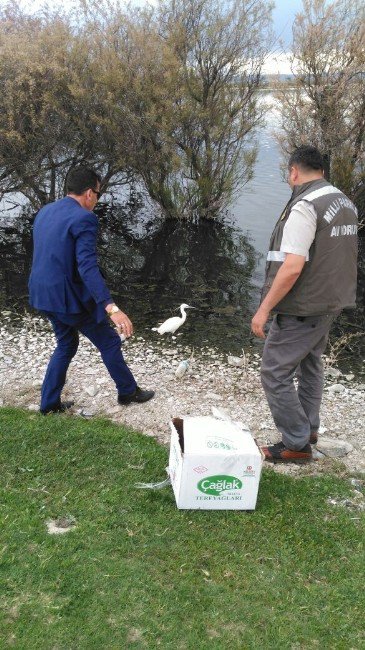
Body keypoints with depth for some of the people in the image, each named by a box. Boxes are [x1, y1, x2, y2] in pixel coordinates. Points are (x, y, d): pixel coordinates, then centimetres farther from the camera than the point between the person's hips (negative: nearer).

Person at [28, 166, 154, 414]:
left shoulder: (45, 212, 8)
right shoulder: (84, 218, -19)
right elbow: (88, 267, -29)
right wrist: (112, 308, -35)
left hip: (43, 293, 8)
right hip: (69, 297, -8)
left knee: (67, 344, 25)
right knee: (109, 342, 12)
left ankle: (50, 403, 29)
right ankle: (128, 391, 28)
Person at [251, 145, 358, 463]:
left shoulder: (304, 207, -21)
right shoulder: (345, 202, 8)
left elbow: (292, 268, -27)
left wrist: (264, 309, -21)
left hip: (302, 308, -9)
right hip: (331, 302, 9)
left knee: (276, 374, 1)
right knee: (310, 365, 23)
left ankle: (297, 444, 8)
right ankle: (309, 428, 36)